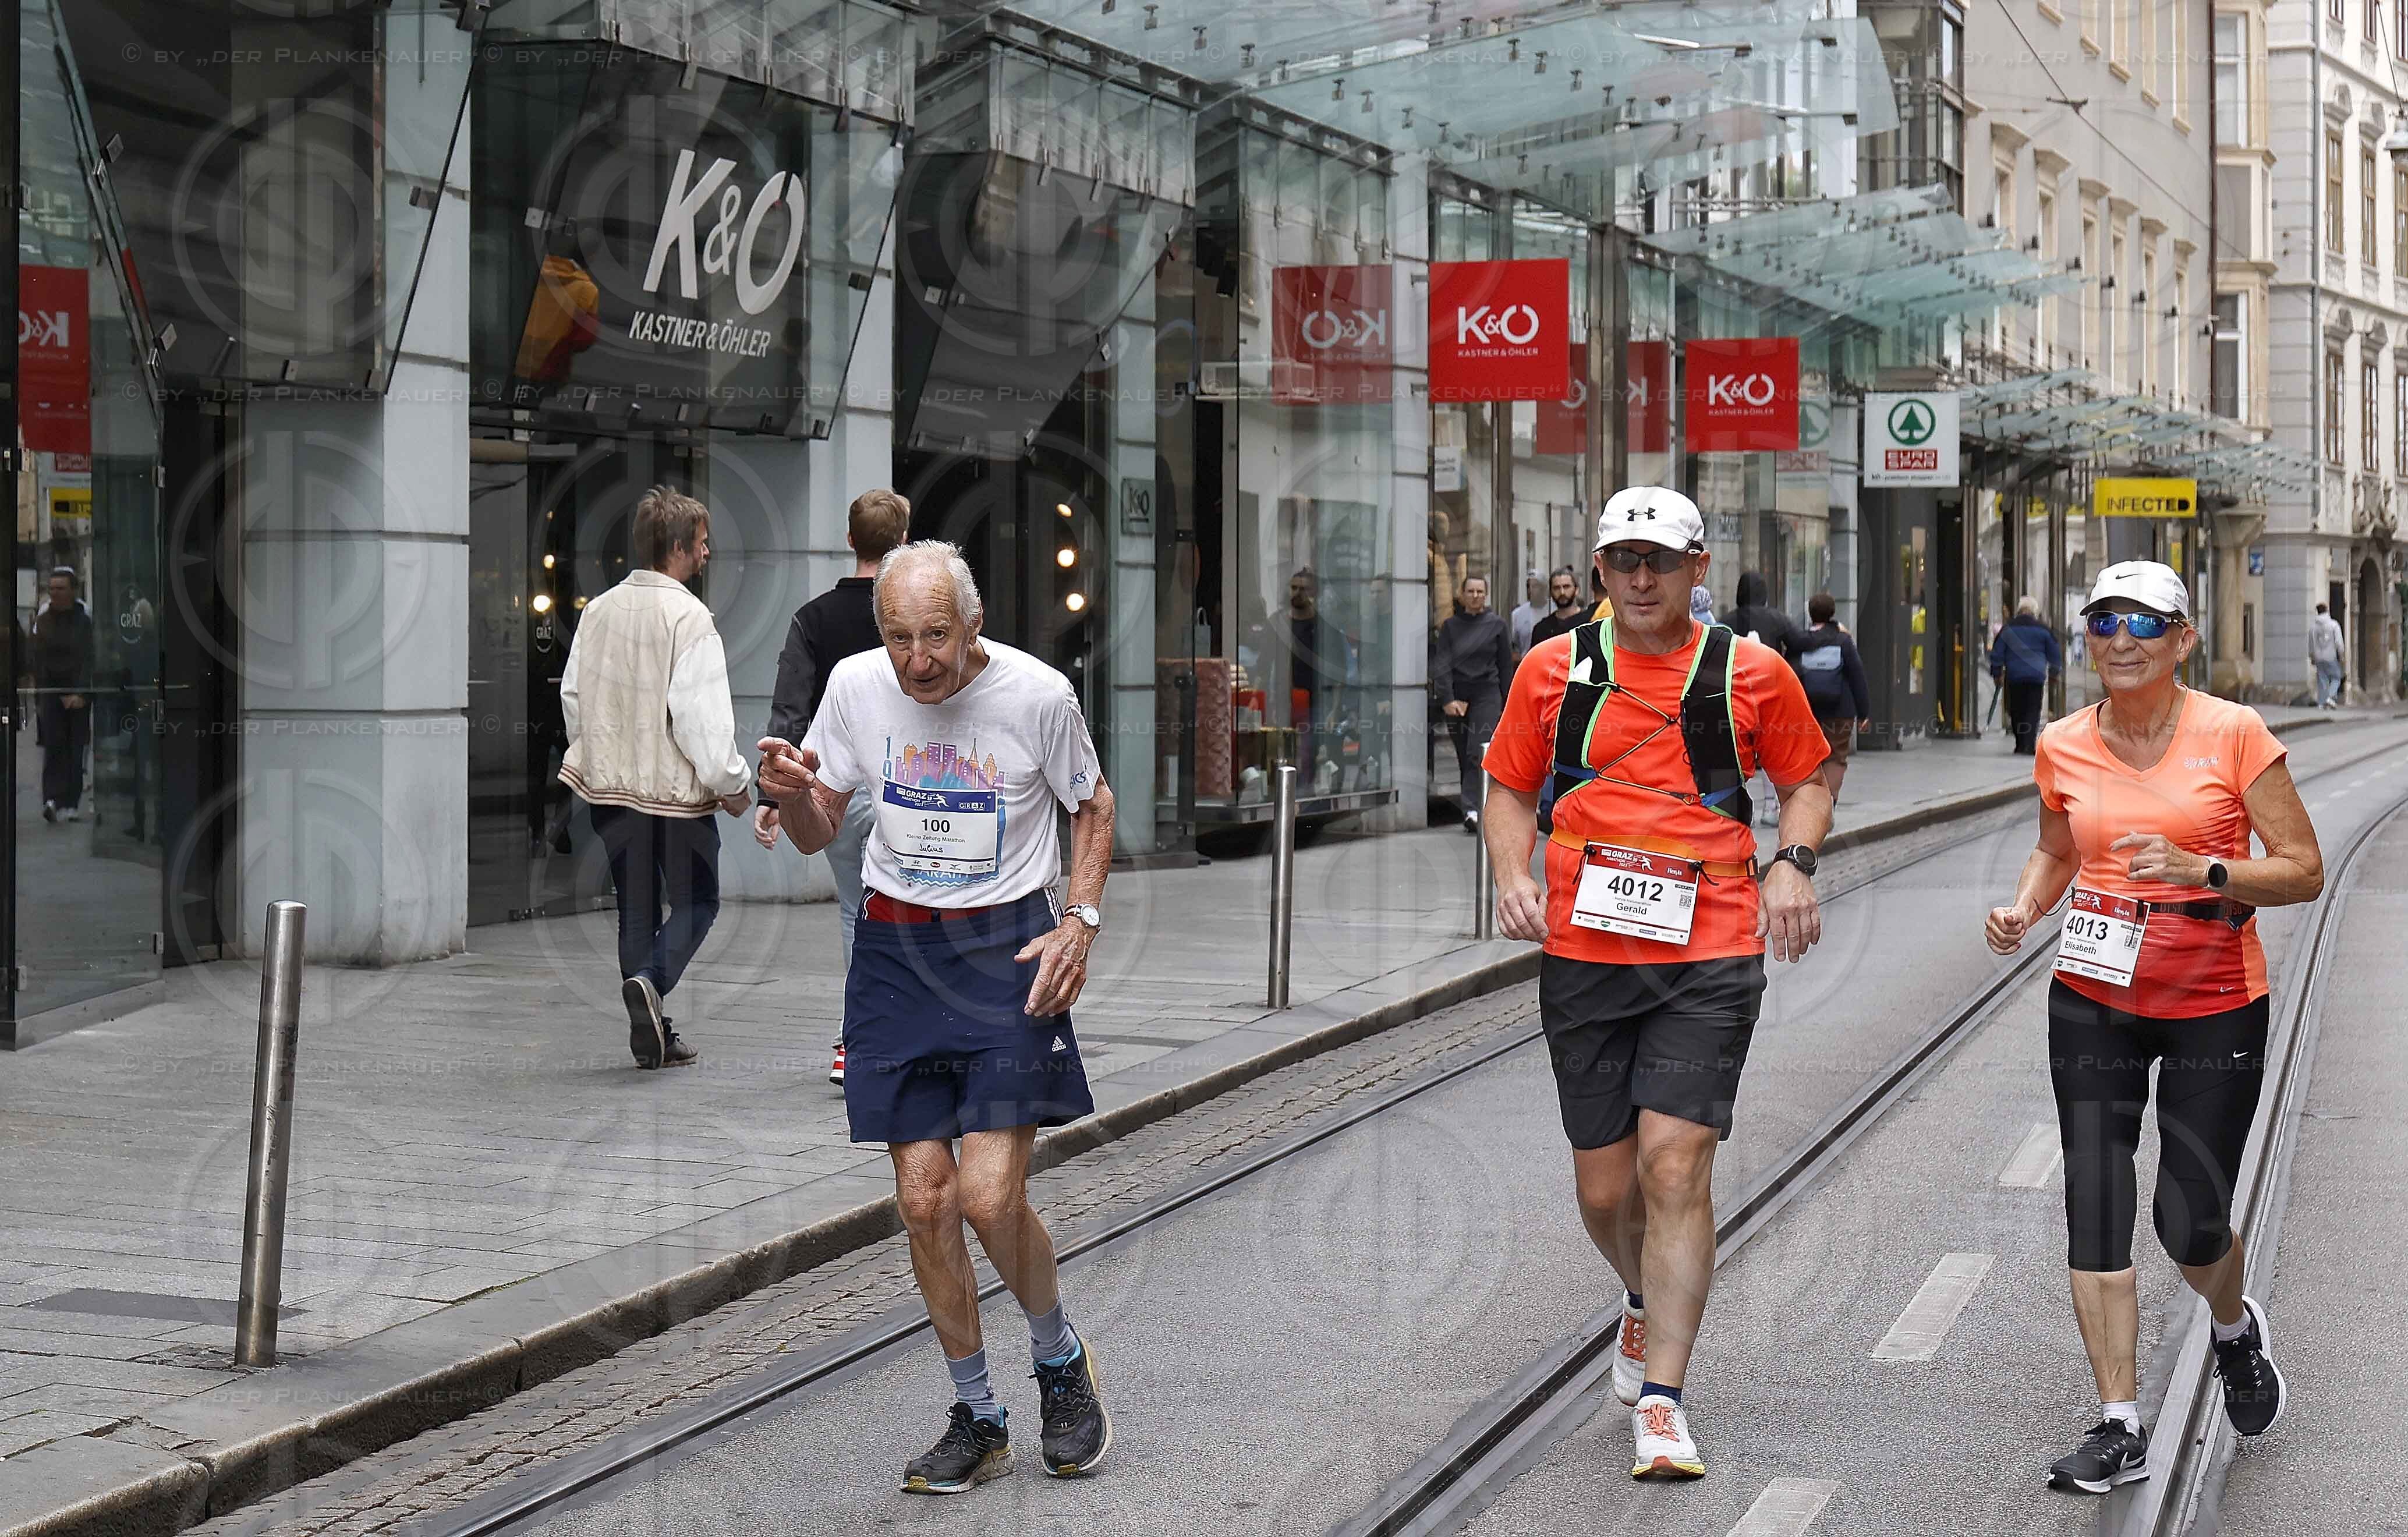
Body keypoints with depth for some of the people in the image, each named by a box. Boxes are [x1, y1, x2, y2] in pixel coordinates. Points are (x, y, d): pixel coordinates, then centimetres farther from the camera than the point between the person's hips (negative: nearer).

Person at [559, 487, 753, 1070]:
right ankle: (651, 980, -19)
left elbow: (572, 694, 13)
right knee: (697, 900, 7)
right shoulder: (689, 617, -16)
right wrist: (733, 783, -8)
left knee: (636, 905, 13)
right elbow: (702, 714, -19)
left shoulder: (599, 610, 4)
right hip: (675, 787, -6)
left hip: (608, 782, 6)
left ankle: (650, 1036, 14)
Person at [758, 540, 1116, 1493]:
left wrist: (1080, 923, -6)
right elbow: (816, 835, 6)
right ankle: (976, 1418, 18)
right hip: (895, 946, 3)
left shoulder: (1037, 694, -11)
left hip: (1009, 947, -3)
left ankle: (1062, 1361, 17)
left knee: (990, 1195, -12)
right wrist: (791, 793, -16)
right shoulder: (855, 686, -4)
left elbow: (1093, 807, 7)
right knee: (924, 1199, 1)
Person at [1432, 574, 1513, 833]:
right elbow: (1441, 664, -1)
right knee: (1463, 757, 5)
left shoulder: (1496, 625, 6)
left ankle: (1473, 809, -23)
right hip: (1456, 696, 3)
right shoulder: (1450, 626, 8)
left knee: (1478, 753, -17)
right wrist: (1447, 700, -14)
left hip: (1486, 695, -3)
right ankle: (1474, 810, 12)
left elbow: (1506, 666, 8)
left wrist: (1507, 704, 5)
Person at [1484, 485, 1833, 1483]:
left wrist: (1793, 862, -3)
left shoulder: (1752, 673, 3)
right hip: (1582, 954, 2)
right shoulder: (1553, 668, 6)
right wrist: (1512, 876, -3)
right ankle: (1646, 1306, 41)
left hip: (1708, 959, -2)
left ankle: (1661, 1400, -8)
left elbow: (1807, 780, 15)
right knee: (1604, 1187, 8)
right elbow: (1511, 788, 15)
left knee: (1675, 1165, -13)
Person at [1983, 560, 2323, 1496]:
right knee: (2095, 1210, -4)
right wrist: (2023, 909, -2)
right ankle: (2121, 1428, 4)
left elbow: (2306, 872, -9)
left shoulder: (2234, 735, -10)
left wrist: (2200, 870, -24)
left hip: (2216, 1007, -3)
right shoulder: (2063, 748, 1)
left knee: (2191, 1225, 0)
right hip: (2093, 1002, 3)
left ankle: (2236, 1329, 36)